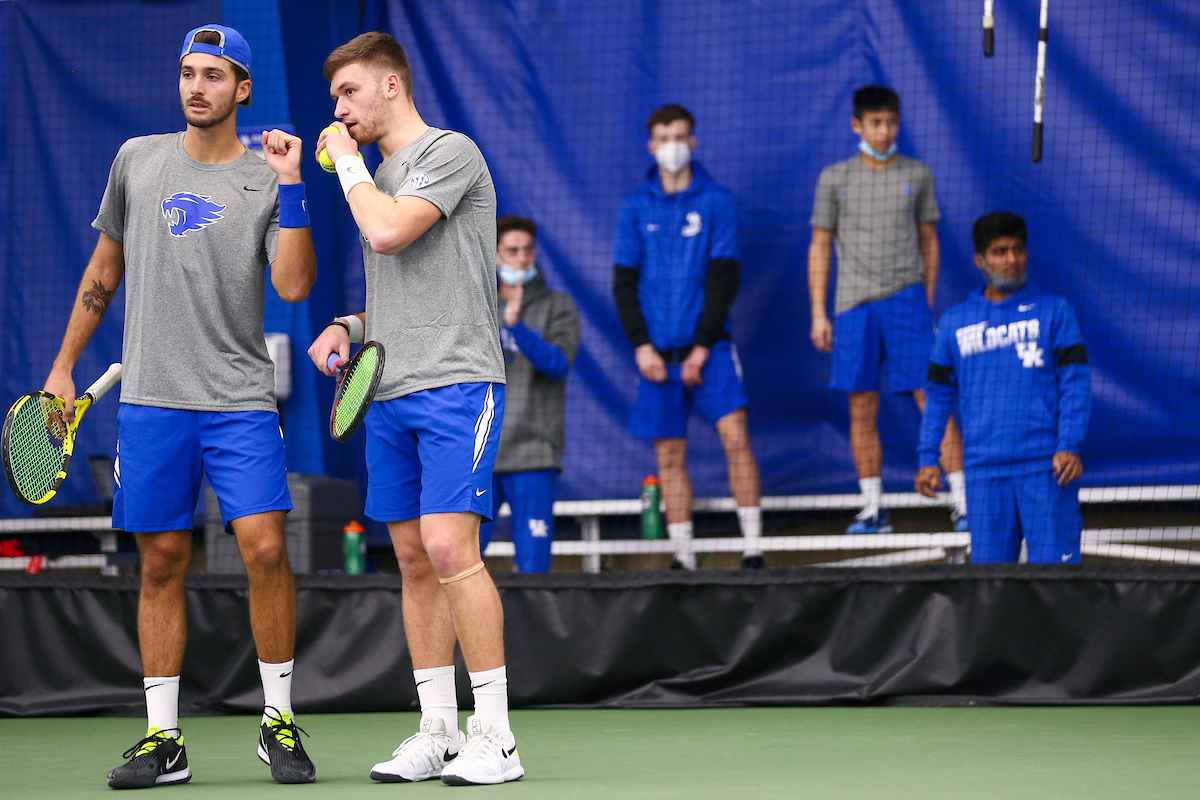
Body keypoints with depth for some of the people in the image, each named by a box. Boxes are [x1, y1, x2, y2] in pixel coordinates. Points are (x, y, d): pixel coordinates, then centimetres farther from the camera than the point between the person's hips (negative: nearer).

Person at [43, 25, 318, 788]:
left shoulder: (266, 180, 2)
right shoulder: (137, 161, 10)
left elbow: (293, 285, -12)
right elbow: (103, 272, 19)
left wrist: (291, 187, -16)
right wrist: (64, 367, 18)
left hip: (240, 401, -2)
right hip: (150, 402, 2)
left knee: (265, 547, -13)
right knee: (162, 564, 3)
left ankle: (279, 721, 1)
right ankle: (163, 739, 8)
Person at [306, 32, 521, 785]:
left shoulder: (450, 152, -5)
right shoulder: (382, 177, 21)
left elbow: (389, 233, -19)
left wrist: (347, 162, -4)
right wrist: (349, 327, 10)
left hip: (456, 384, -9)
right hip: (391, 392, 9)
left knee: (450, 547, -17)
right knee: (415, 561, 6)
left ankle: (495, 737, -14)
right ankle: (438, 735, 10)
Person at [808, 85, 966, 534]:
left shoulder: (917, 175, 7)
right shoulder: (835, 178, 6)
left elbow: (929, 240, 15)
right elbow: (820, 247, 9)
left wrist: (928, 302, 12)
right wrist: (819, 314, 4)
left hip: (906, 299, -1)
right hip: (855, 303, 1)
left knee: (931, 398, -8)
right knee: (862, 408, 3)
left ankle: (962, 501, -8)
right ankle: (873, 509, 12)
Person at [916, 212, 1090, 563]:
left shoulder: (1054, 311, 7)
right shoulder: (955, 321, 14)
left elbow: (1075, 382, 1)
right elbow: (939, 393, 18)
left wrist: (1069, 446, -10)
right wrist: (928, 458, 10)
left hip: (1046, 468, -2)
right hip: (984, 470, 2)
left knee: (1052, 562, -8)